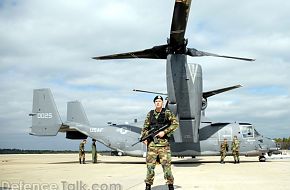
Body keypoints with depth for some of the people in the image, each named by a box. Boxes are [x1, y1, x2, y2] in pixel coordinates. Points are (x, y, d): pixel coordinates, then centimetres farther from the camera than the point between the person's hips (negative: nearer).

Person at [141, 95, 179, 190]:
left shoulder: (167, 113, 2)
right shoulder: (150, 114, 12)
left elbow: (175, 123, -5)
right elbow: (145, 127, 17)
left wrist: (164, 132, -12)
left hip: (163, 143, -3)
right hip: (151, 143, 3)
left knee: (166, 164, -4)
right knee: (150, 165, 4)